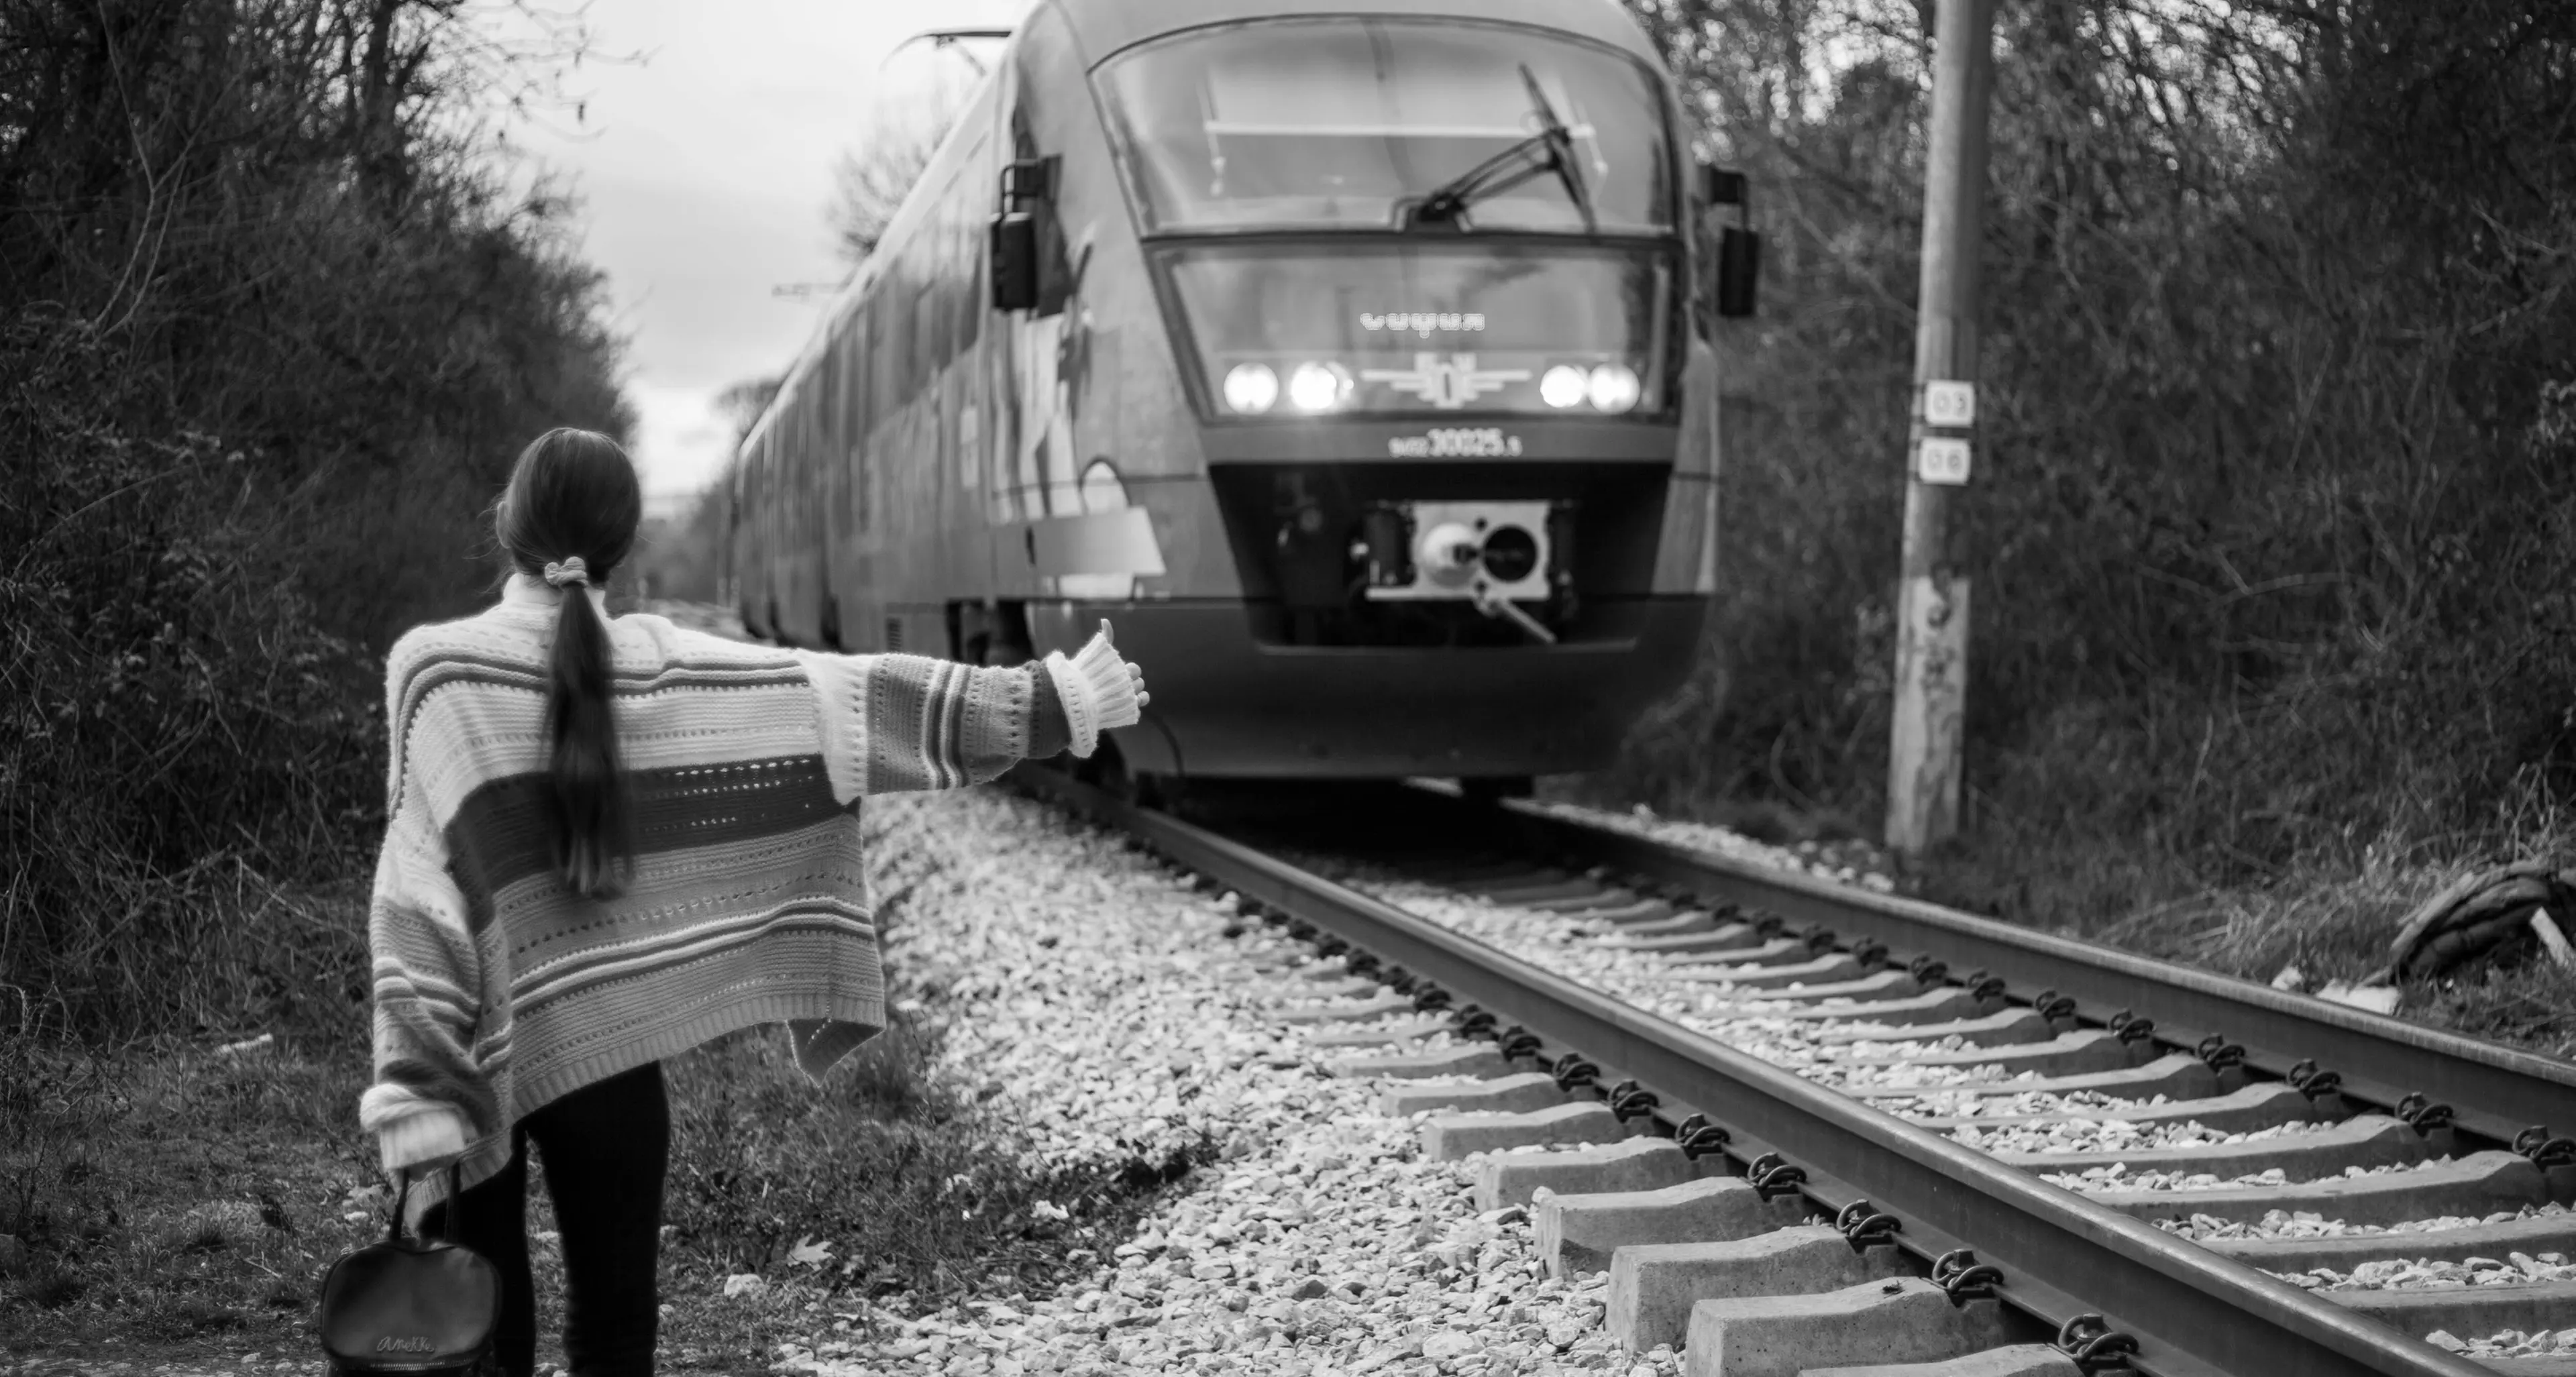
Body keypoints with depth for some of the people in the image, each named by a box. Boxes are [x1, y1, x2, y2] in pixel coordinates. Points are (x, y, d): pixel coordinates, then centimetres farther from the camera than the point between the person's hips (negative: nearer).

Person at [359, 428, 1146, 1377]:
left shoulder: (432, 667, -10)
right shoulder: (662, 669, -5)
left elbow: (422, 888, -15)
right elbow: (857, 698, -1)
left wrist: (417, 1085, -16)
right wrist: (1049, 700, 7)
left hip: (475, 1051, -1)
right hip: (605, 1042, 1)